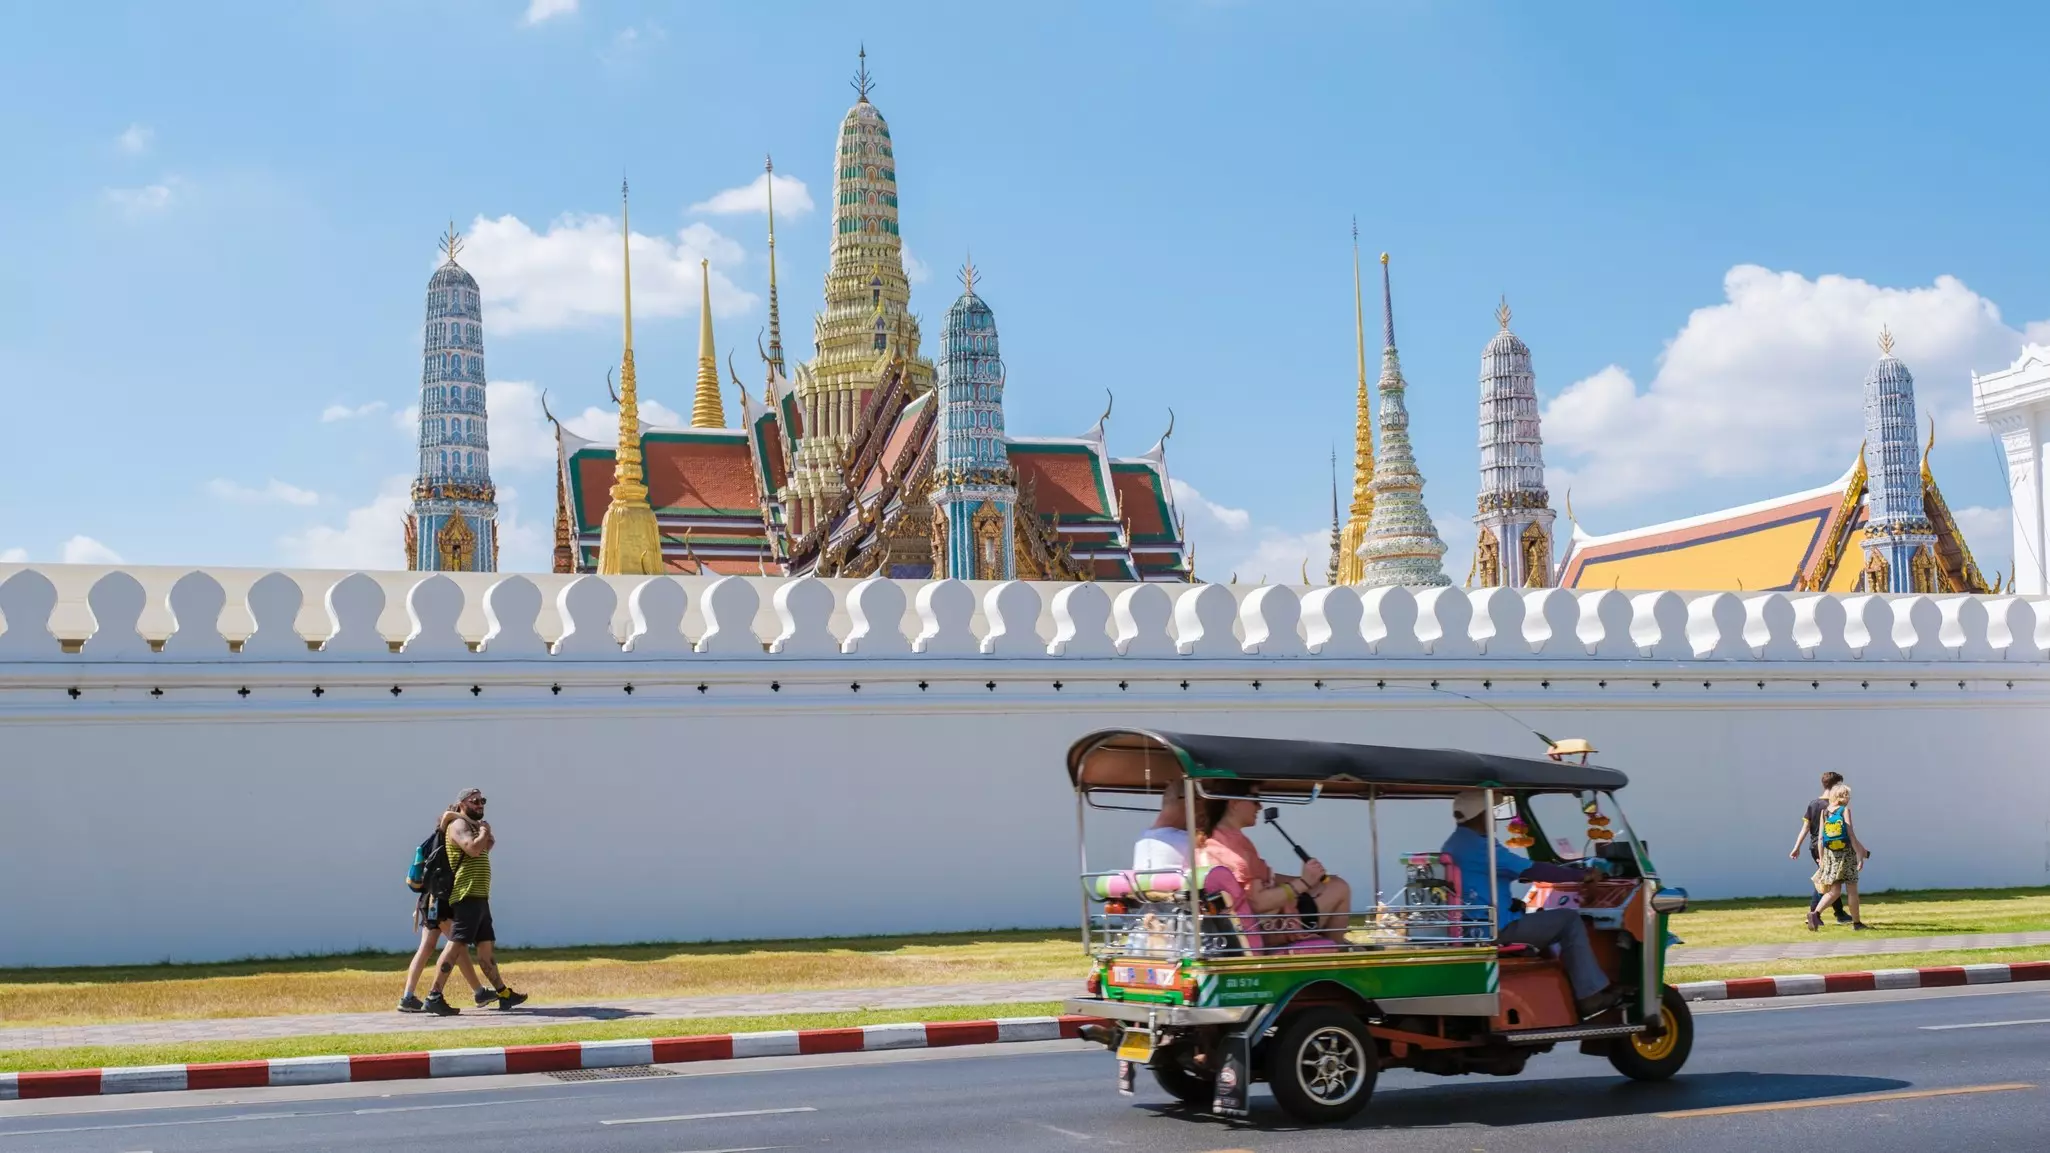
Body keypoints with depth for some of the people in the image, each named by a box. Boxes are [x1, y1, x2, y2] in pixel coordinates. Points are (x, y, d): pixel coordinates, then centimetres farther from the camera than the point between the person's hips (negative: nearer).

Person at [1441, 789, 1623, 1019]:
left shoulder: (1454, 845, 14)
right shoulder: (1476, 846, -19)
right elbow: (1532, 871, -18)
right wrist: (1582, 875, -10)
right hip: (1495, 928, -11)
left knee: (1539, 917, 28)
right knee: (1569, 920, -5)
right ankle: (1590, 996, -3)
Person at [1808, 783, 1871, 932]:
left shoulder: (1824, 812, 6)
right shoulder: (1845, 810, -6)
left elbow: (1820, 837, 4)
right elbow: (1851, 835, -12)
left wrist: (1821, 858, 10)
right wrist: (1860, 854, -8)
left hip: (1830, 854, 4)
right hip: (1847, 852, -4)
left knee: (1834, 891, 6)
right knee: (1852, 890, 7)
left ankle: (1815, 913, -14)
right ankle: (1856, 922, 14)